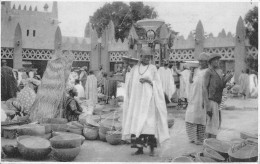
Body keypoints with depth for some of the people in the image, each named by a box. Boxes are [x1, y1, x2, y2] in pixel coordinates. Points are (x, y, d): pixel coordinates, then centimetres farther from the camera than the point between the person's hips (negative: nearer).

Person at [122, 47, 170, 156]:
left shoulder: (153, 68, 5)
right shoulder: (134, 69, 12)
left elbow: (158, 84, 3)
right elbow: (129, 85, 14)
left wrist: (149, 81, -14)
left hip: (148, 99, -3)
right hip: (136, 100, 3)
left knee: (150, 123, -8)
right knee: (136, 123, 0)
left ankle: (152, 148, -1)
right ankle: (140, 148, 8)